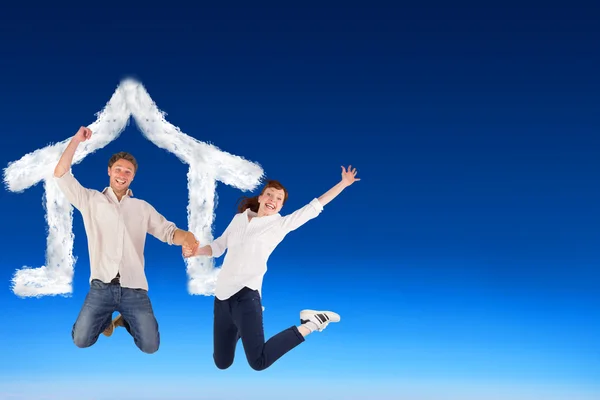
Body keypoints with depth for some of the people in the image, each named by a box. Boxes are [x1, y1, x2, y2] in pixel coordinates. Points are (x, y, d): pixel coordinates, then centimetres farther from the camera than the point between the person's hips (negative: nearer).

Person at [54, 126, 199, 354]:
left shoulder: (142, 208, 12)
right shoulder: (90, 200, 8)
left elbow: (168, 231, 6)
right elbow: (61, 176, 0)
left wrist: (186, 238, -18)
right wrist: (76, 140, -6)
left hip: (134, 288, 1)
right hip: (101, 287, -1)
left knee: (150, 346, -6)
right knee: (81, 341, -8)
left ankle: (126, 319, 27)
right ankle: (106, 319, 25)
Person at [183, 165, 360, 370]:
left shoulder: (281, 224, 1)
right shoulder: (239, 218, 13)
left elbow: (315, 206, 2)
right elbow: (218, 246, 21)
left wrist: (343, 183, 2)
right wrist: (196, 251, 3)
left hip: (245, 294, -5)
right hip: (222, 296, 5)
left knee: (259, 362, -17)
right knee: (222, 363, 13)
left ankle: (309, 324, -1)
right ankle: (242, 328, 41)